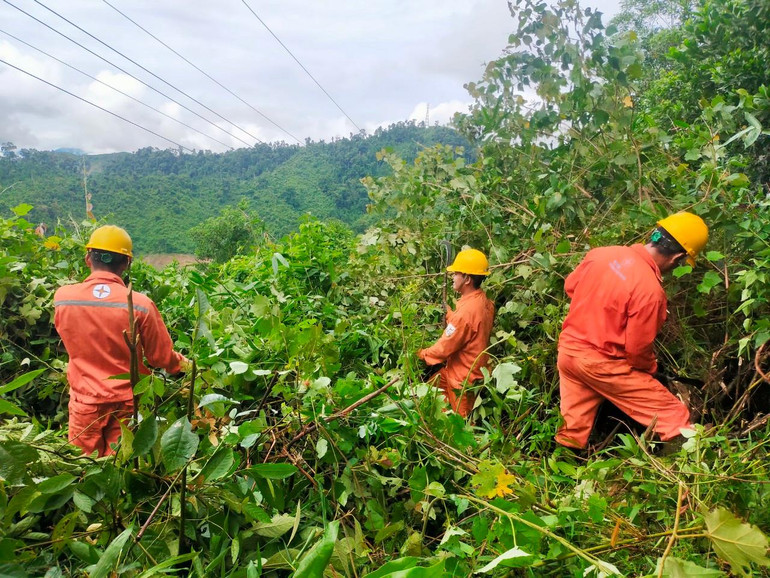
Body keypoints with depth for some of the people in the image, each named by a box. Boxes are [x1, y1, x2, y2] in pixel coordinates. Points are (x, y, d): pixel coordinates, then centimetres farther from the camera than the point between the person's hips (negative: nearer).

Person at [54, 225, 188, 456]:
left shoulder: (62, 297, -11)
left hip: (85, 401, 1)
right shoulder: (140, 304, -18)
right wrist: (184, 363, 13)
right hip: (127, 402, -1)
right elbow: (162, 357, -8)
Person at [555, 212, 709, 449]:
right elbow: (637, 349, -15)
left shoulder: (602, 253, -4)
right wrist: (651, 368, 6)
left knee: (573, 430, 21)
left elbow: (570, 286, 13)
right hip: (600, 364, -7)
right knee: (675, 418, 5)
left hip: (568, 349, 7)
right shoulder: (650, 290, -23)